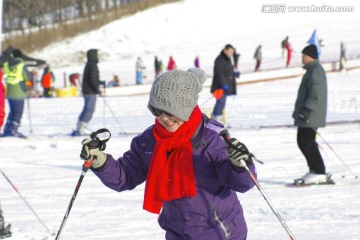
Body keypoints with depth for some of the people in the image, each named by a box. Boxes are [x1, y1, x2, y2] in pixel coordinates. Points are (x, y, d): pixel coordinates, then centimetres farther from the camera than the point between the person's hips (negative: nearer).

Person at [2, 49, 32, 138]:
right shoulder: (21, 65, -13)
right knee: (18, 113, 3)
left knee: (12, 111, 18)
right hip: (19, 93, -5)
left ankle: (7, 131, 16)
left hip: (9, 93, 6)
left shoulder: (6, 65, 0)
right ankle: (13, 131, -2)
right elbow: (28, 77, -9)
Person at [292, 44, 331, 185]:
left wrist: (307, 110, -27)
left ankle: (319, 173, -8)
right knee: (302, 141, 13)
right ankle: (314, 171, 18)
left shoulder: (316, 71, -14)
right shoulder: (312, 70, 19)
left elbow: (316, 94, -23)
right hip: (306, 116, 11)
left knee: (307, 143, -10)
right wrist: (302, 111, 27)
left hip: (310, 116, -11)